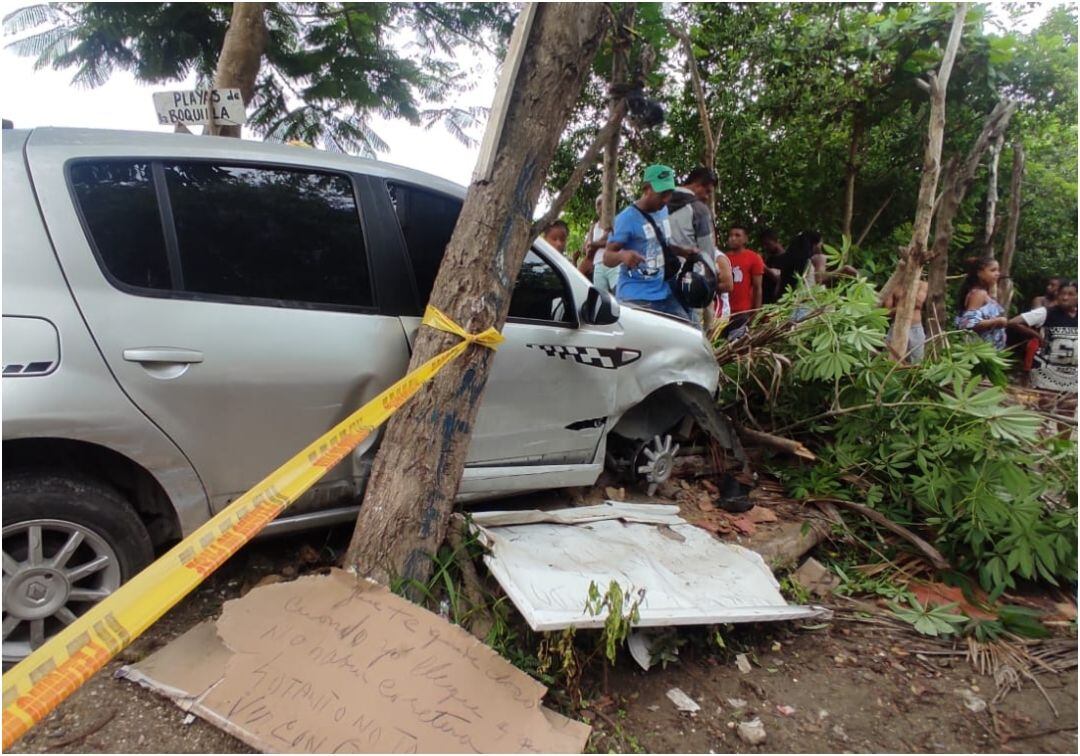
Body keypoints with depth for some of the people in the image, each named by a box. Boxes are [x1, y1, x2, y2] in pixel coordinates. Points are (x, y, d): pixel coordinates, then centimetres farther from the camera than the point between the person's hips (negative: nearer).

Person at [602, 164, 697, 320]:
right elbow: (607, 257, -16)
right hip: (635, 297, -8)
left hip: (664, 293, 8)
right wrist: (622, 255, -38)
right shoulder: (627, 218, -14)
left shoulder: (663, 210, 10)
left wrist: (685, 252, 9)